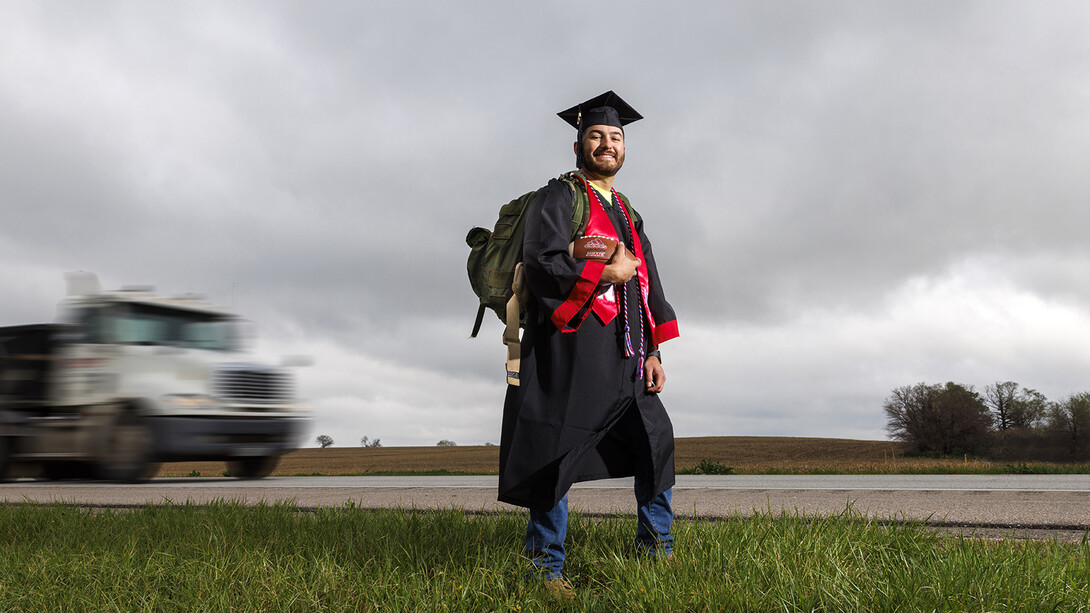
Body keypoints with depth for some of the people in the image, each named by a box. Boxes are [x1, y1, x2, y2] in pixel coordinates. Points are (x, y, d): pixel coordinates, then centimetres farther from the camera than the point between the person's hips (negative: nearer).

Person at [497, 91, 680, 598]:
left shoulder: (627, 214, 22)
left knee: (656, 443, 11)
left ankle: (655, 548, 26)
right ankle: (547, 567, 5)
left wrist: (652, 352, 11)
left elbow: (646, 284, 20)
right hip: (575, 350, -8)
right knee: (559, 456, -5)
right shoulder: (558, 199, 0)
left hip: (624, 358, 8)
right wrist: (608, 273, -11)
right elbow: (542, 262, -17)